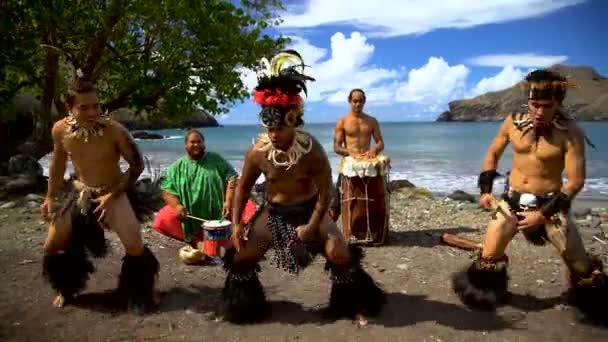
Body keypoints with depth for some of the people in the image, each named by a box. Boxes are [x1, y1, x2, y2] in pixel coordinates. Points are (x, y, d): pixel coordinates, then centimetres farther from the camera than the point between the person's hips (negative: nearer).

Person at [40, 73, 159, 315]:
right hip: (80, 193, 4)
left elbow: (137, 165, -15)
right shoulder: (60, 130, -12)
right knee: (51, 247, 6)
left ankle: (139, 294, 14)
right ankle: (66, 290, 36)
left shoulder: (114, 130, -25)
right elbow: (58, 162, 7)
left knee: (135, 248, -16)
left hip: (113, 193, -4)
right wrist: (51, 197, 11)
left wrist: (112, 195, -17)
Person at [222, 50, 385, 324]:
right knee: (241, 256, -2)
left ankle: (354, 304, 16)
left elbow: (325, 192, -18)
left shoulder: (312, 150, -26)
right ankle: (243, 306, 28)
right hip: (274, 212, 2)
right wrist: (236, 224, -6)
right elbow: (243, 187, -4)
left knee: (340, 255, -13)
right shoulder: (258, 151, -19)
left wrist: (312, 226, -14)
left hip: (309, 209, -2)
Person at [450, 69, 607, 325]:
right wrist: (485, 189, 2)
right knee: (488, 255, 4)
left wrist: (543, 214, -18)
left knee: (581, 266, 4)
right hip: (512, 200, 2)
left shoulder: (570, 132, -15)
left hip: (550, 202, -2)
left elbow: (576, 180, -14)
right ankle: (483, 294, 29)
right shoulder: (513, 122, -6)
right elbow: (493, 154, 10)